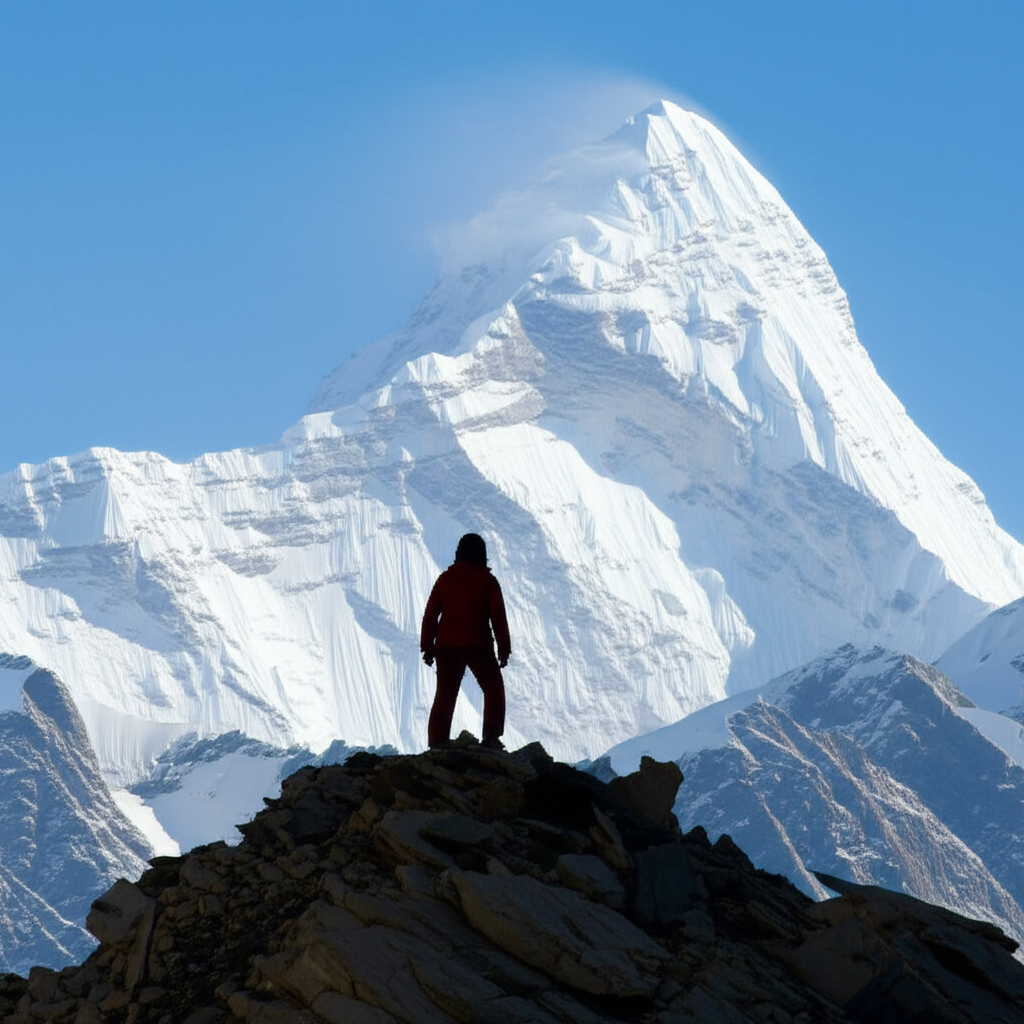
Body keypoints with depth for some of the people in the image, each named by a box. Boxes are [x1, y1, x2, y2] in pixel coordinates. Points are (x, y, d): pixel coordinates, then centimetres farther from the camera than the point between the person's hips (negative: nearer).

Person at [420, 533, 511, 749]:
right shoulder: (487, 581, -2)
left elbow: (430, 613, 5)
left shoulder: (445, 579, 6)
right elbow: (498, 616, -4)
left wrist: (427, 646, 10)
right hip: (478, 646, -3)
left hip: (446, 646, 3)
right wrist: (504, 649, 0)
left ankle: (437, 741, 2)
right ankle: (491, 737, -1)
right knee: (493, 689, 10)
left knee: (445, 693, 9)